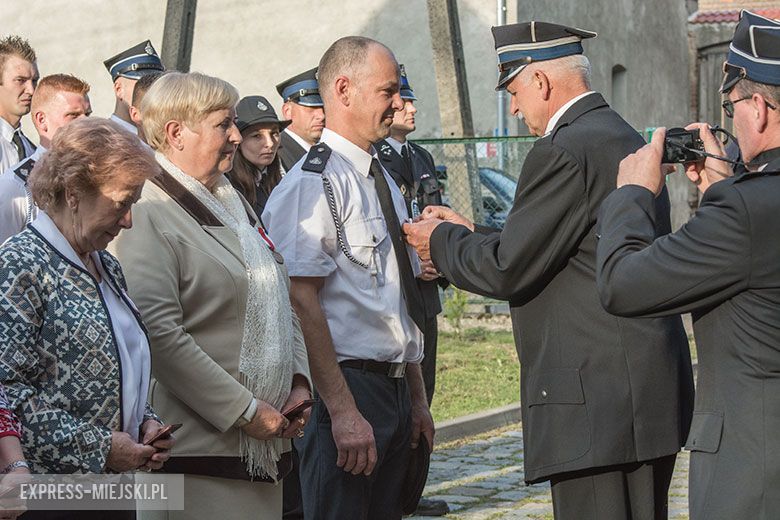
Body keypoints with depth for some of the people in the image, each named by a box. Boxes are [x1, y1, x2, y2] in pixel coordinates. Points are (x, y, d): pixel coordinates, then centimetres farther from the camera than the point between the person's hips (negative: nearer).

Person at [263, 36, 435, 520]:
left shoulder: (384, 182, 17)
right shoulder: (314, 182, -13)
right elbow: (302, 303, -20)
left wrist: (417, 399, 23)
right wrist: (343, 411, -23)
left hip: (394, 387, 9)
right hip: (346, 389, -9)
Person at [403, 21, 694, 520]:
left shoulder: (565, 151, -14)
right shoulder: (629, 142, 17)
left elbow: (508, 271, -12)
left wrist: (442, 242, 6)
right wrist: (470, 234, 27)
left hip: (599, 400, -10)